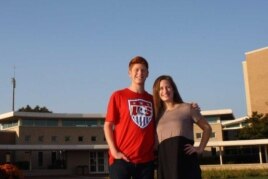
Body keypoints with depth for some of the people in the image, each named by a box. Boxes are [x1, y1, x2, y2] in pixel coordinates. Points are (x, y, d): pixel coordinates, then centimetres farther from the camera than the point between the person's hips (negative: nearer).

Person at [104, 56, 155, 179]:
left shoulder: (152, 99, 13)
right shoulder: (118, 96, 2)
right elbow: (108, 125, -1)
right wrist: (114, 151, -10)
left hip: (146, 159, 4)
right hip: (122, 158, -4)